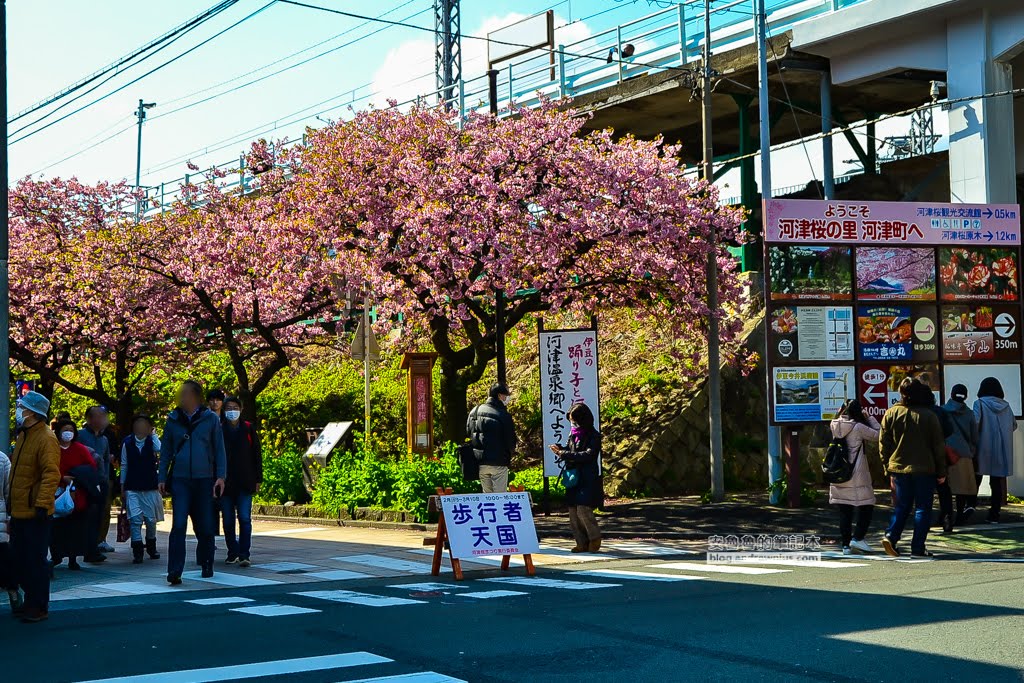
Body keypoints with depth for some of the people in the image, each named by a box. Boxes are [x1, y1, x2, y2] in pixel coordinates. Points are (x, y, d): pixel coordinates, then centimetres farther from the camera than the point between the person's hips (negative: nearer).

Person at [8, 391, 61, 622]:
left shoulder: (45, 439, -15)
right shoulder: (23, 436, 15)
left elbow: (51, 474, -22)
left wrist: (42, 504, -27)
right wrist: (12, 504, 23)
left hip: (35, 514, -9)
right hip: (19, 511, 9)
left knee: (35, 561, -3)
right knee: (20, 560, 14)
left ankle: (39, 607, 5)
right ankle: (30, 602, 24)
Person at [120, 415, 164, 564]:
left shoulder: (152, 441, 1)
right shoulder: (127, 443, 4)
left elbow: (159, 449, -24)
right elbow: (124, 465, 9)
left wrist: (153, 434, -12)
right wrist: (122, 484, 7)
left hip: (150, 487, 0)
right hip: (132, 488, 0)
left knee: (151, 519, 8)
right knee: (135, 519, -8)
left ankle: (151, 547, 28)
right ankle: (137, 552, -6)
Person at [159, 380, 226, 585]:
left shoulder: (210, 419, 1)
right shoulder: (173, 420, 6)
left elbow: (219, 449, 3)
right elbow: (166, 450, 11)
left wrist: (220, 476, -5)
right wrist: (162, 478, 6)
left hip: (204, 480, 0)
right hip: (180, 480, 0)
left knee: (205, 526, 8)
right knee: (178, 525, -10)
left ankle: (206, 565, 27)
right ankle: (174, 572, -12)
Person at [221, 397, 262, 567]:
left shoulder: (248, 429, 6)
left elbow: (257, 455, 8)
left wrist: (258, 479, 4)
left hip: (244, 483, -1)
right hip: (225, 483, 1)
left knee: (245, 519, -8)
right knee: (228, 521, 6)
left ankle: (244, 555, -7)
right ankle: (233, 553, 17)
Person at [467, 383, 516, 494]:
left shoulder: (474, 412, 5)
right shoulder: (503, 415, -13)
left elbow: (468, 434, 13)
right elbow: (511, 440, -8)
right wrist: (508, 453, 12)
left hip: (479, 462, 6)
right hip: (498, 462, -6)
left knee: (487, 494, 15)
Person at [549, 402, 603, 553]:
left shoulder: (593, 436, -7)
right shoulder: (573, 434, 14)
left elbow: (589, 455, -18)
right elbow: (568, 450, 19)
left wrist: (565, 454, -20)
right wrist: (560, 450, -5)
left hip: (588, 480, -7)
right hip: (573, 478, 7)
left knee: (583, 510, -14)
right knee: (573, 512, 4)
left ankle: (595, 538, 5)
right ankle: (582, 543, 13)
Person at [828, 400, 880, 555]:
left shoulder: (835, 426, 2)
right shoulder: (858, 427, -12)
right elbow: (878, 435, -5)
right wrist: (870, 418, 4)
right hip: (856, 476, -6)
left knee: (844, 510, 8)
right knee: (867, 506, 6)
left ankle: (846, 545, 8)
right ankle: (858, 538, -5)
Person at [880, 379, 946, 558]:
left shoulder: (891, 414, 0)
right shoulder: (929, 415, -6)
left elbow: (884, 444, 3)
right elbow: (938, 446, -3)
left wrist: (889, 469, 12)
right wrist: (941, 472, 4)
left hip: (899, 468, 3)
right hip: (924, 469, -3)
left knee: (902, 506, 14)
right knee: (922, 508, 5)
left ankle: (891, 536, -5)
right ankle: (917, 548, 2)